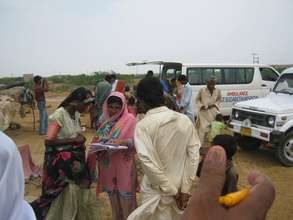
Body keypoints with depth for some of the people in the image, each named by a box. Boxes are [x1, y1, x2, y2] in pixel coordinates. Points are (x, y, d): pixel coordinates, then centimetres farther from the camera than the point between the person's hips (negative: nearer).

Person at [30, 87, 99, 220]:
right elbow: (49, 140, -24)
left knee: (79, 193, 15)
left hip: (75, 159, 7)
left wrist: (80, 140, -6)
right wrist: (73, 140, -18)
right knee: (65, 197, 5)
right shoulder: (59, 114, -19)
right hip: (61, 162, -7)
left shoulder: (76, 115, 4)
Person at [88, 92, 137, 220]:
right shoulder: (106, 120, 10)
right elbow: (98, 140, 13)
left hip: (123, 166, -5)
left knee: (126, 198, 1)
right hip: (108, 166, 5)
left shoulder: (129, 119, -7)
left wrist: (123, 142, -28)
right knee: (113, 197, 17)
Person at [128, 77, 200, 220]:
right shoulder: (185, 120, -6)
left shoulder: (143, 125, -19)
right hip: (181, 188, 4)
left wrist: (171, 191, -13)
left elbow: (149, 163, -23)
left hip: (158, 191, -4)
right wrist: (185, 188, -3)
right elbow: (194, 154, -6)